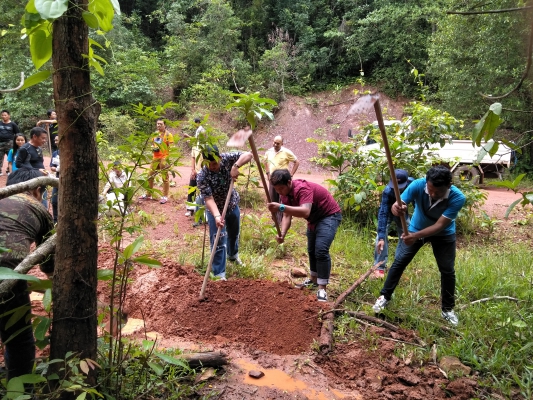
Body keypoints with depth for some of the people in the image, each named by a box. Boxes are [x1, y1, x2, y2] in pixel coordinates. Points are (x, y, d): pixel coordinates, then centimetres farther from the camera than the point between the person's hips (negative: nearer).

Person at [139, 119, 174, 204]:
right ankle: (148, 194, 24)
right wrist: (153, 148, -1)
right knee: (150, 176, 12)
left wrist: (167, 159, -19)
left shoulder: (168, 135, -7)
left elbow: (171, 148, -11)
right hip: (155, 158, 7)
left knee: (165, 177, -1)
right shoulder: (155, 134, 12)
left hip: (164, 158, -7)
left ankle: (165, 196, 8)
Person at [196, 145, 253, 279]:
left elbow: (248, 155, -24)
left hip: (233, 205, 5)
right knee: (218, 242, -7)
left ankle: (233, 254, 56)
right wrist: (217, 216, -48)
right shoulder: (202, 176, -30)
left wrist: (235, 166, -41)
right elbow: (208, 198, -35)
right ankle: (219, 274, 3)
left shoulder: (226, 159, -21)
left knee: (234, 233, 26)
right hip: (215, 209, -4)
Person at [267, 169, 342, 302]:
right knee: (311, 250, 20)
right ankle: (314, 279, 40)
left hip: (329, 215, -9)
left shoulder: (302, 188, -34)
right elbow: (287, 216, -9)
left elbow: (305, 212, -50)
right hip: (314, 218, 9)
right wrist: (282, 234, -27)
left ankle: (322, 289, -16)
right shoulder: (284, 193, -8)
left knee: (321, 250, -21)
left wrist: (281, 207, -60)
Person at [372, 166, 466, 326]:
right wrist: (397, 208, -60)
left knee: (448, 270, 2)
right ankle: (385, 297, 17)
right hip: (416, 228, 1)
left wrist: (416, 236, -49)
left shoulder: (457, 198, -35)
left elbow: (440, 225, -36)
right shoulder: (417, 185, -33)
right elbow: (398, 204, -34)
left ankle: (448, 309, 21)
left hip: (443, 234, -1)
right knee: (399, 262, 1)